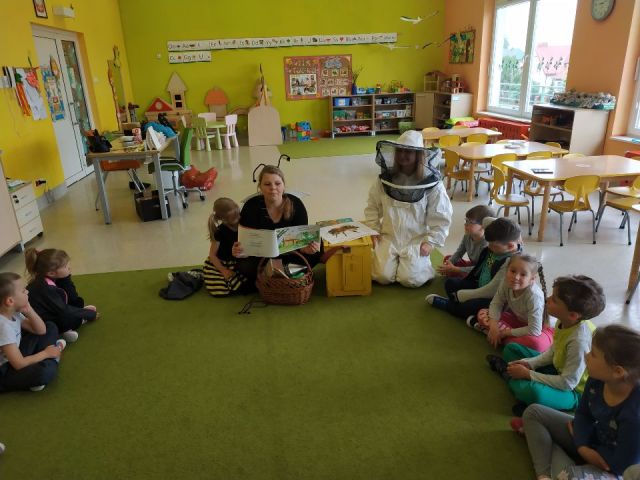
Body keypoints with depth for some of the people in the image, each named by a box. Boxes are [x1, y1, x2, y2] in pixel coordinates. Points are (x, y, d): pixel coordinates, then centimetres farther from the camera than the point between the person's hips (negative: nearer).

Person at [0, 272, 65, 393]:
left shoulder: (13, 312, -5)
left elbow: (41, 330, 4)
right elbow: (19, 364, -29)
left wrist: (29, 311, -12)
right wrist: (46, 353, -14)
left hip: (15, 358, 9)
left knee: (51, 327, 14)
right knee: (46, 370, -38)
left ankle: (38, 359, -3)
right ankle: (50, 361, -5)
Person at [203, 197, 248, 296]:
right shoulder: (220, 232, -18)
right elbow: (212, 254, -12)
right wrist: (223, 270, -18)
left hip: (236, 262, 3)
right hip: (219, 263, -3)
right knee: (219, 290, -16)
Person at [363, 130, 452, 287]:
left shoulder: (432, 182, -9)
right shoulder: (385, 178, -2)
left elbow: (441, 217, -5)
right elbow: (372, 207, 8)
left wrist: (431, 242, -10)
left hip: (417, 240, -2)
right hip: (389, 237, 2)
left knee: (410, 279, -16)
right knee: (383, 277, -12)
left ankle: (422, 261, 17)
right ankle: (380, 255, 22)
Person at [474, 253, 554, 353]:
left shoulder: (534, 296, -36)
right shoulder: (506, 283, -22)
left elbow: (534, 331, -34)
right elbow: (496, 304, -7)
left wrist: (505, 332, -26)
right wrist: (493, 325, -24)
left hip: (542, 328, -5)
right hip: (518, 320, 6)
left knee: (536, 343, -41)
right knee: (482, 314, -5)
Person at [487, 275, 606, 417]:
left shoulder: (579, 340, -36)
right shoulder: (564, 322, -13)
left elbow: (568, 383, -28)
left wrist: (528, 374, -22)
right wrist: (528, 363, -9)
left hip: (574, 391, -8)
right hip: (558, 370, 8)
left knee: (532, 391, -37)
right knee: (511, 348, 12)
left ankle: (507, 372, -7)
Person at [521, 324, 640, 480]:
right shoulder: (596, 380, -19)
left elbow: (622, 464, -25)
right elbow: (583, 414, 0)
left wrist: (586, 452, -10)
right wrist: (582, 446, -15)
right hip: (591, 439, 7)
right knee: (533, 413, 5)